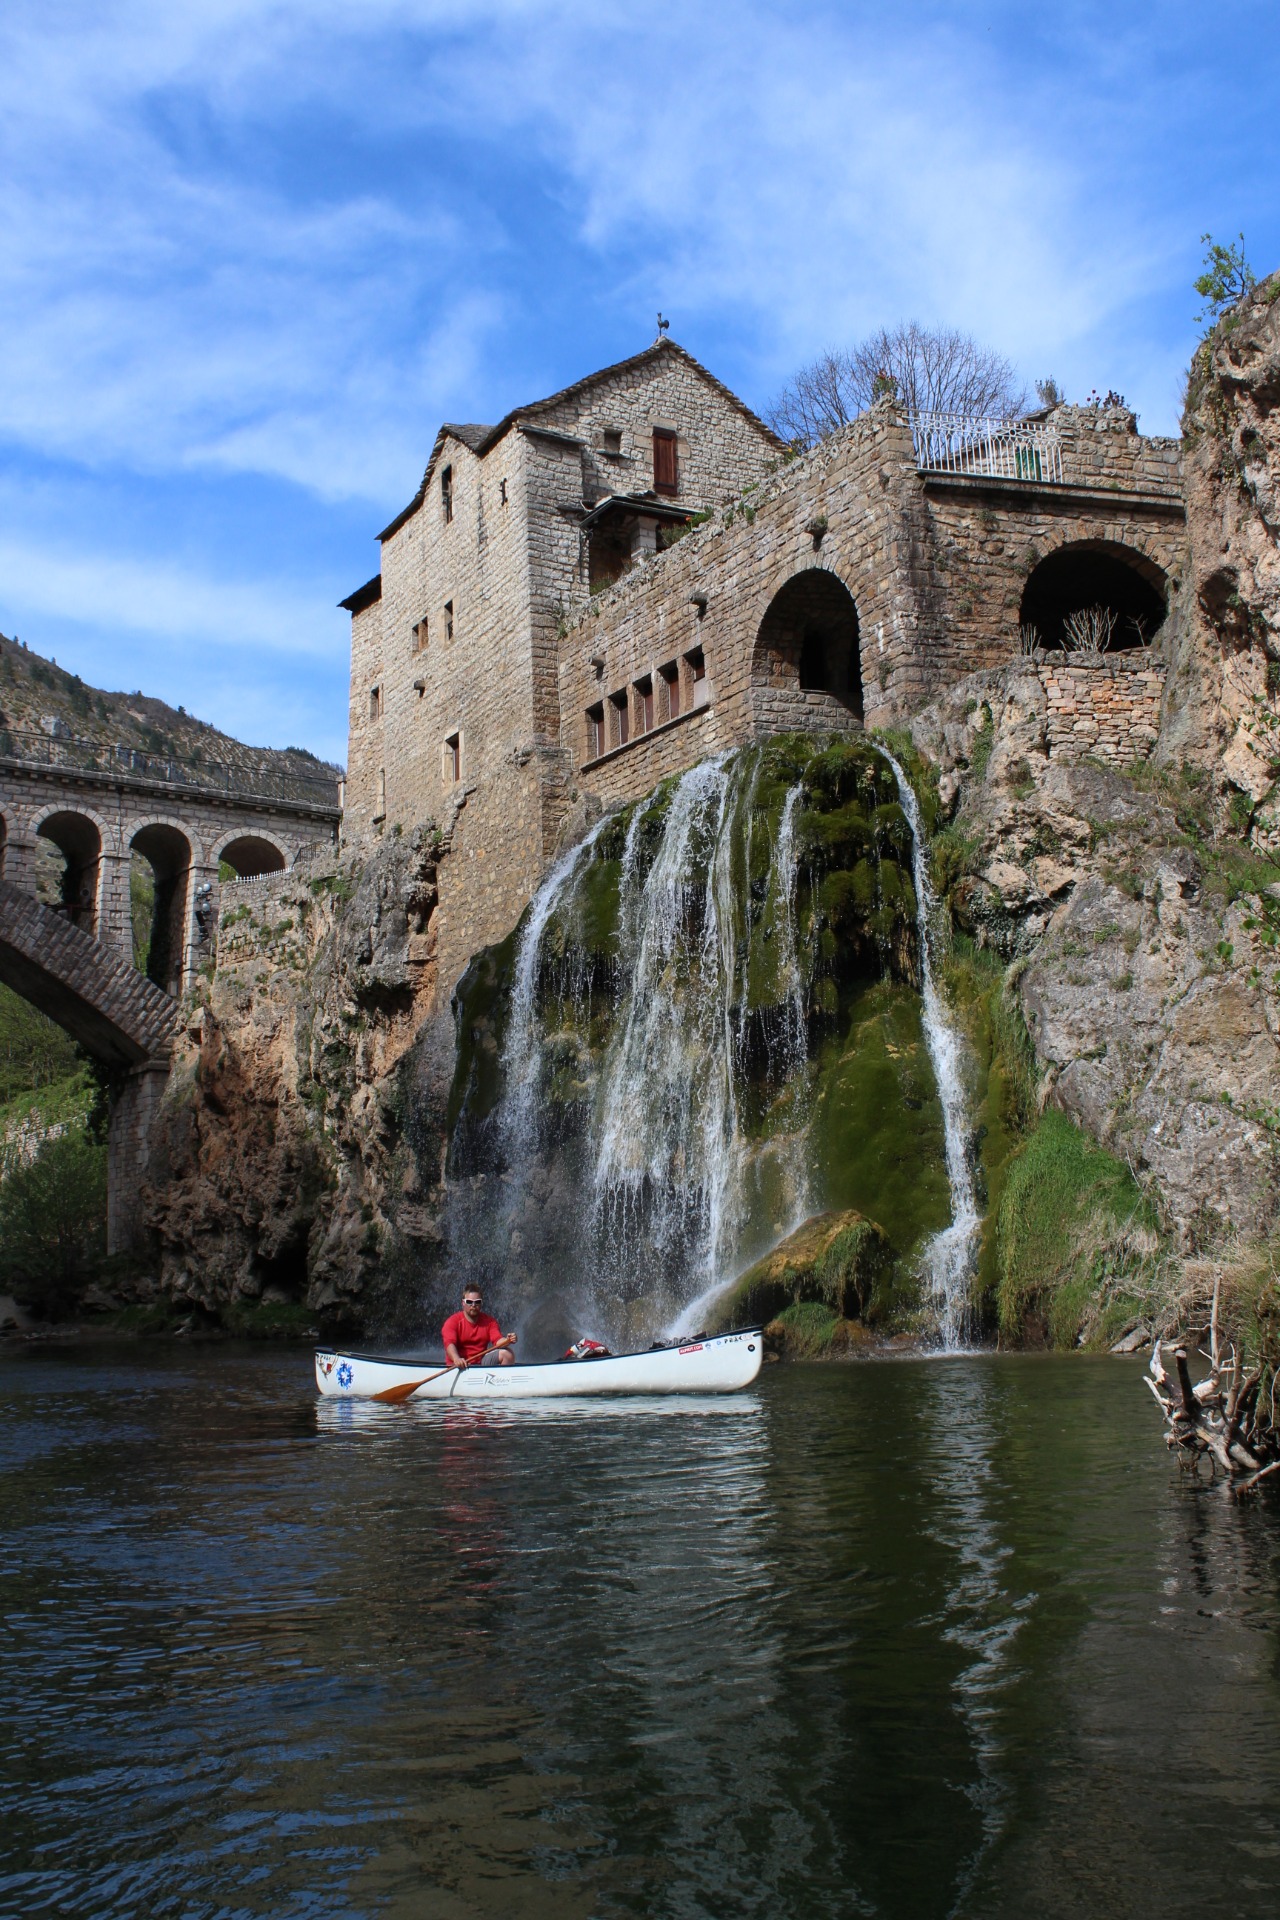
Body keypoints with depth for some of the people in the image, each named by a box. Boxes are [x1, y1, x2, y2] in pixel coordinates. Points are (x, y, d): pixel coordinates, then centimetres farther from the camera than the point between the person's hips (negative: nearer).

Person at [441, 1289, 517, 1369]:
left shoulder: (489, 1322, 7)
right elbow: (449, 1343, -22)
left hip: (482, 1362, 4)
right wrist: (456, 1359, -44)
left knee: (507, 1353, -15)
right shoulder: (453, 1322, -6)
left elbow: (498, 1341, -7)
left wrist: (507, 1341, -33)